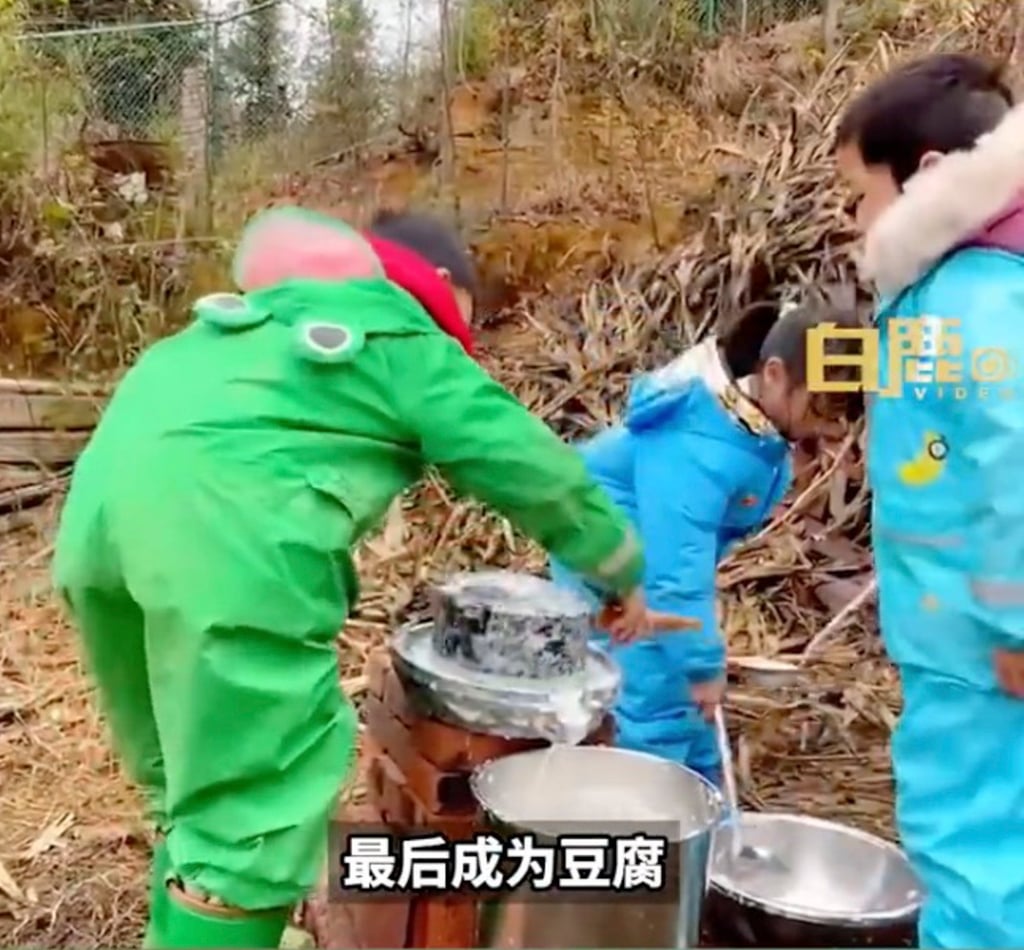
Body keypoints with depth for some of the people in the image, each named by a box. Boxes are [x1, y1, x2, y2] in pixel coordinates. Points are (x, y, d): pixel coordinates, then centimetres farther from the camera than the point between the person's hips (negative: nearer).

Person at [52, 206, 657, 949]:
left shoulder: (278, 313, 32)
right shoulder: (407, 345, 13)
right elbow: (535, 469, 15)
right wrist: (622, 569, 30)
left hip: (105, 503, 9)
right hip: (224, 533, -8)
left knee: (196, 789, 23)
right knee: (244, 823, 1)